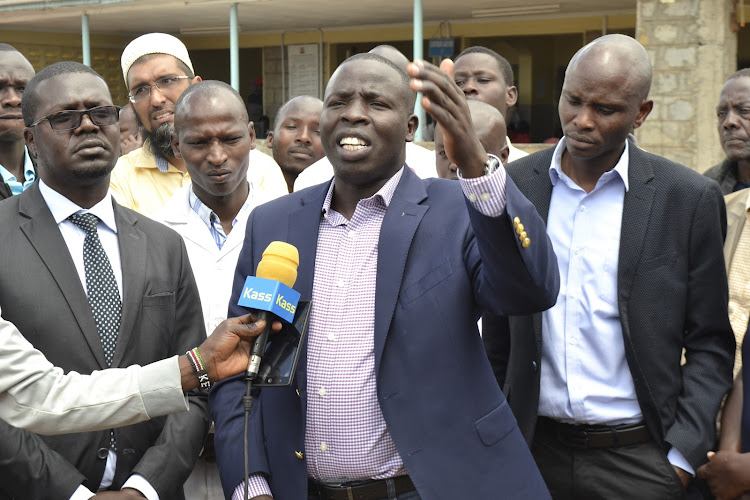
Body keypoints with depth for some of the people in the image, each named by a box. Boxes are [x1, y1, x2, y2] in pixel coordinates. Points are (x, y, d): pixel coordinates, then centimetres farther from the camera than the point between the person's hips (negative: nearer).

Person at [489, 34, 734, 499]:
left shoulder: (690, 197, -6)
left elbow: (710, 345, -1)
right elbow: (498, 329, 6)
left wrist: (683, 455, -7)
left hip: (636, 457, -1)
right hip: (535, 448, 2)